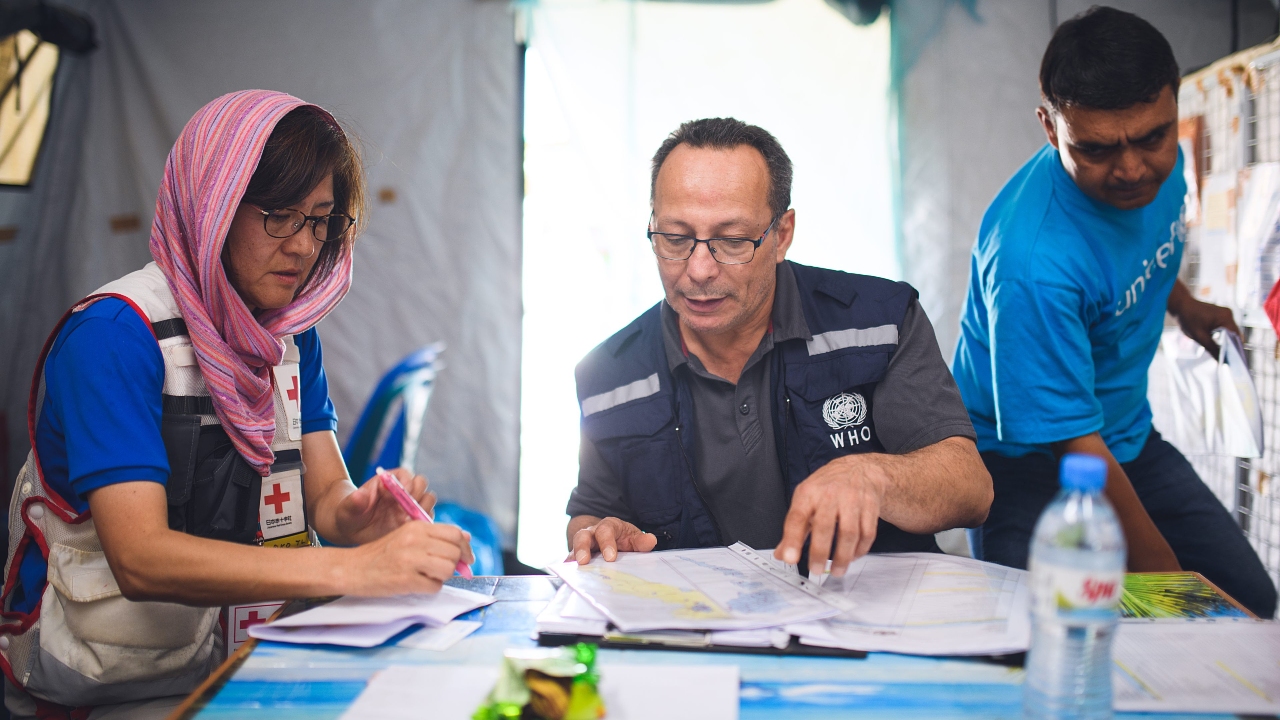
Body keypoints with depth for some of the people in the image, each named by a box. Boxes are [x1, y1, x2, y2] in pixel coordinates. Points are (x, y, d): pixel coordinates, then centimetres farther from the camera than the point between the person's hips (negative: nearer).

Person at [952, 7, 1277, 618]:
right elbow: (1071, 440, -29)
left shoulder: (1160, 162, -10)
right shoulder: (1031, 260, -35)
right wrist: (1155, 565, -23)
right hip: (1029, 453, -7)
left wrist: (1181, 304, 22)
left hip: (1128, 436, 8)